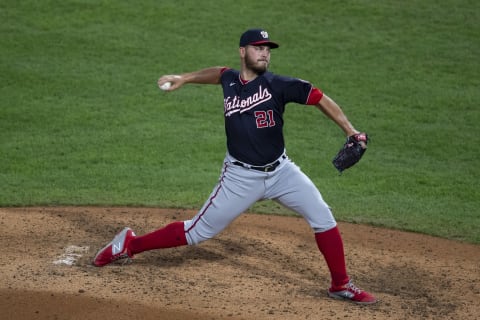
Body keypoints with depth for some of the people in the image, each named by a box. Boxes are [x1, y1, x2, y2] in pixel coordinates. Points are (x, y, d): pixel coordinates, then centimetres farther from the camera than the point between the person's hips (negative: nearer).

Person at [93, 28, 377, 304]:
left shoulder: (277, 84, -11)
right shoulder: (230, 80, -2)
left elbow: (320, 98, -12)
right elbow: (219, 72, 23)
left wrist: (350, 131, -19)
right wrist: (184, 79, 21)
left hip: (280, 170, 0)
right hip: (241, 177, 0)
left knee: (323, 218, -9)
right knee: (198, 232, 1)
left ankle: (341, 285, 7)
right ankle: (129, 245, 19)